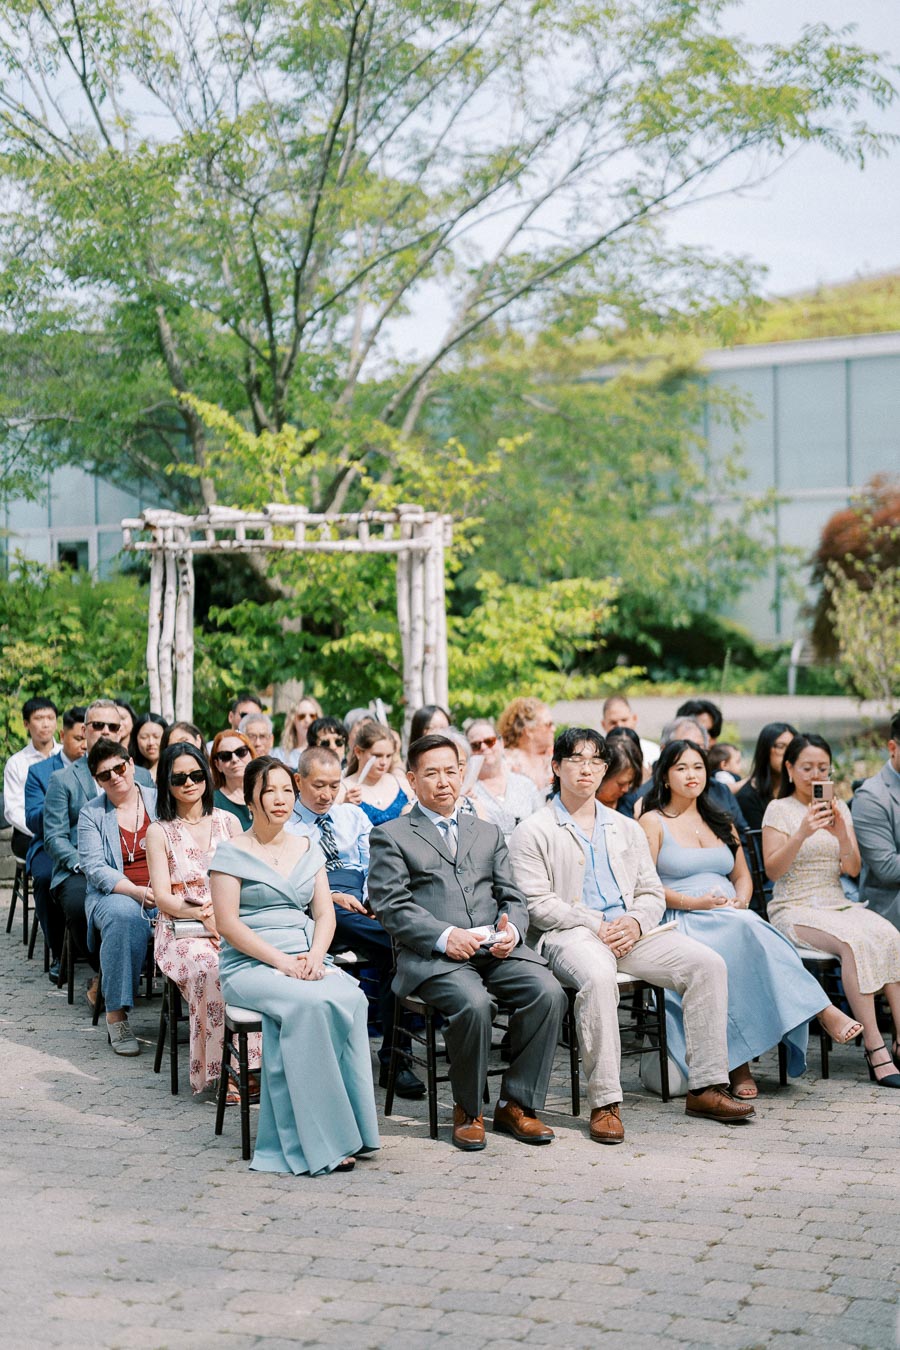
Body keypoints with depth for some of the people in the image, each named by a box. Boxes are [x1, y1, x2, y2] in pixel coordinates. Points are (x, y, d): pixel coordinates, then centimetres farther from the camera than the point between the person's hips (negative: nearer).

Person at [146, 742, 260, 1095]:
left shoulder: (228, 822, 15)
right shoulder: (159, 831, 7)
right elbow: (163, 897, -1)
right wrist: (202, 915, -18)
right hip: (181, 931, -2)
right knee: (210, 969, -35)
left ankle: (251, 1063, -24)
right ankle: (216, 1069, -28)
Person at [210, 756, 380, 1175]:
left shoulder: (308, 850, 18)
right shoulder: (231, 852, 2)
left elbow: (325, 914, 12)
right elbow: (227, 923, -7)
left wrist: (315, 956, -9)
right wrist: (282, 961, -17)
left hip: (308, 963, 5)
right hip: (249, 966, -4)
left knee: (351, 998, -30)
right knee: (309, 1002, -36)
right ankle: (319, 1142, -31)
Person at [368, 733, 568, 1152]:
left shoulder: (488, 833, 26)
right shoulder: (390, 836, 11)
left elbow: (512, 897, 19)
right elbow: (391, 908, -1)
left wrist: (511, 929, -5)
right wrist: (444, 937, -17)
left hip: (497, 950, 4)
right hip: (432, 956, -4)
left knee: (548, 992, -24)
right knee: (473, 1002, -34)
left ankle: (516, 1105, -10)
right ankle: (467, 1111, -9)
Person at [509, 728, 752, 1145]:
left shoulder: (625, 828, 22)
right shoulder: (534, 831, 4)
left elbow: (652, 892, 17)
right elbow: (537, 903, -6)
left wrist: (635, 921, -6)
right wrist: (595, 926, -15)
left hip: (630, 931, 5)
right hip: (569, 934, -5)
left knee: (708, 963, -16)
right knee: (599, 977, -39)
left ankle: (706, 1087, -12)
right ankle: (604, 1102, -32)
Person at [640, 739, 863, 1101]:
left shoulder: (720, 822, 25)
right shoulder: (653, 822, 6)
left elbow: (743, 876, 24)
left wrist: (740, 900, 0)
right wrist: (693, 902, -15)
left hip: (732, 918, 5)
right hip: (681, 922, -5)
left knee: (748, 932, -34)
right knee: (745, 931, -37)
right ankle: (821, 1010, -41)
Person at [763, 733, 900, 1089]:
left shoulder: (839, 808, 15)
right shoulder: (779, 809, 1)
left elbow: (853, 870, 7)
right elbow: (773, 870, -8)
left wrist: (842, 835, -11)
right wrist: (802, 834, -22)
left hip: (838, 905, 5)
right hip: (794, 910, -5)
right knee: (855, 941, -33)